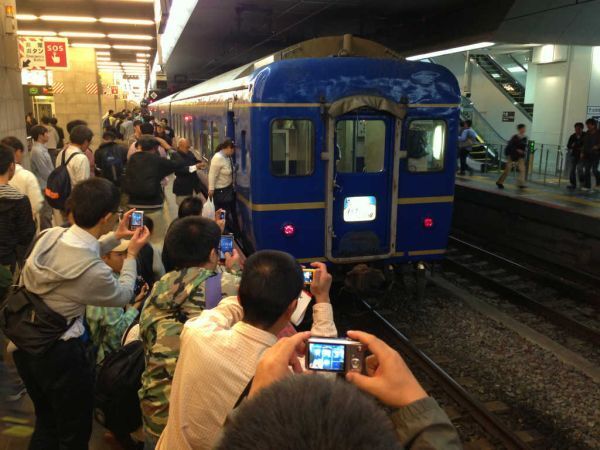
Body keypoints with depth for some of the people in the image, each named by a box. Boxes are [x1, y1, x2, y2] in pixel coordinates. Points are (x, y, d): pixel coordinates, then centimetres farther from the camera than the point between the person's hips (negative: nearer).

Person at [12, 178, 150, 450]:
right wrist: (132, 254, 3)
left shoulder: (50, 235, -10)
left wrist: (116, 237, 15)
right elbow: (123, 295, -7)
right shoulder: (94, 271, -30)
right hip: (58, 354, -7)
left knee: (46, 423, 30)